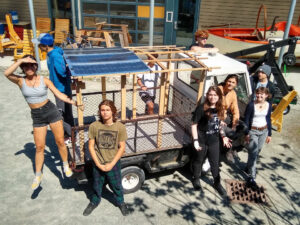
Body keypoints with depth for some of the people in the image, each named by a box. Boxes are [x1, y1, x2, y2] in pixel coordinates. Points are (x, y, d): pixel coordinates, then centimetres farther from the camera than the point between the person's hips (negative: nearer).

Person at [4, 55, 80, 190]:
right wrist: (21, 60, -23)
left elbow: (59, 94, -5)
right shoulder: (20, 81, -3)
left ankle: (66, 166, 24)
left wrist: (73, 102, -15)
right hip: (37, 116, 1)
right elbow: (7, 73, -23)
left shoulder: (44, 80, -4)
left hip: (51, 111, 0)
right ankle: (38, 175, 21)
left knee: (60, 141, 1)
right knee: (39, 147, 3)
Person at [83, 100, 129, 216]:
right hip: (98, 164, 1)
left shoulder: (120, 127, -14)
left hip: (113, 163, 0)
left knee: (116, 185, 17)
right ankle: (94, 201, 49)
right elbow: (91, 146, -7)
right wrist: (98, 164, -11)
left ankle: (121, 202, 45)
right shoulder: (94, 126, -14)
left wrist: (111, 164, -12)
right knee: (97, 185, 21)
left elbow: (122, 147, -8)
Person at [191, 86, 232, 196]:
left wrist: (224, 136, 10)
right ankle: (196, 179, 40)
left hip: (214, 141, 4)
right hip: (202, 140, -4)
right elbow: (194, 125, -16)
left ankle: (217, 183, 35)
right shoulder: (201, 108, -18)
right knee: (198, 161, 16)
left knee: (215, 163, 16)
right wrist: (195, 140, -19)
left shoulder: (220, 109, 0)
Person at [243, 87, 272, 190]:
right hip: (253, 131, -4)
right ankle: (251, 178, -5)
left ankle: (248, 168, 37)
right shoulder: (251, 105, -12)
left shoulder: (269, 105, 1)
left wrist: (269, 134, 11)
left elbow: (268, 120, 10)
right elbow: (246, 120, -8)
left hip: (264, 131, 5)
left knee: (257, 151, 13)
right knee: (253, 153, -8)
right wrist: (246, 133, -10)